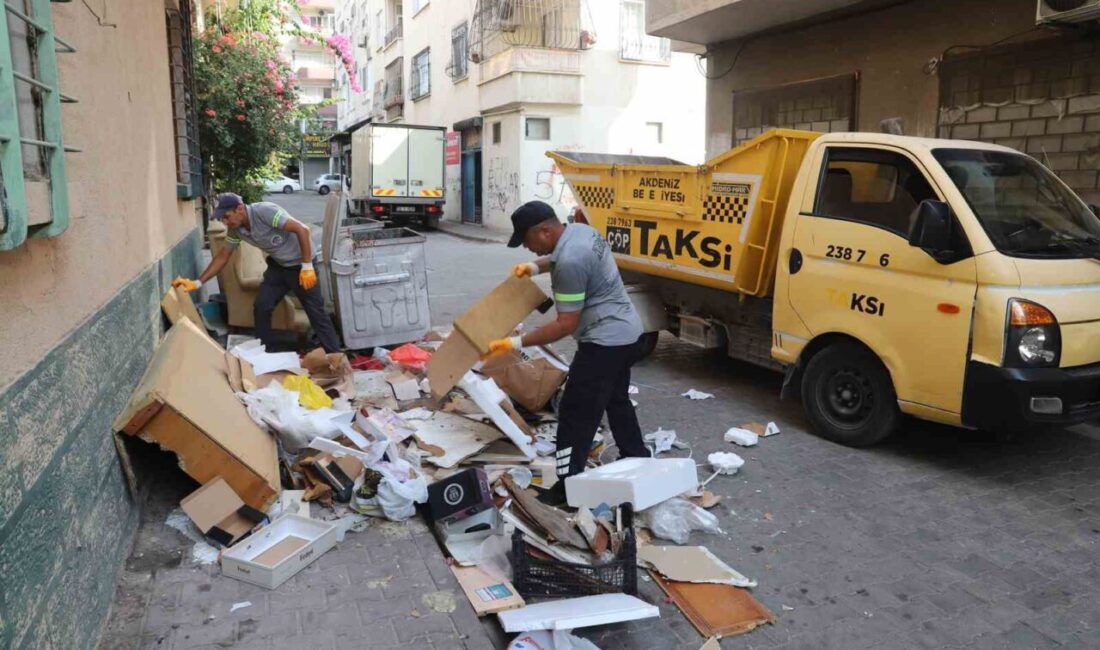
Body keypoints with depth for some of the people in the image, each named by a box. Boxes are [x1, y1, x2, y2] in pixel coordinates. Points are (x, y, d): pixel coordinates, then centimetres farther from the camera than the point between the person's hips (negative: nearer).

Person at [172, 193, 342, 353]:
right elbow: (223, 256, 6)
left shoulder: (265, 211, -29)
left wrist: (307, 267, -32)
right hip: (278, 265, 7)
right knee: (261, 307, 1)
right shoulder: (235, 229, -6)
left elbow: (302, 229, -32)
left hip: (300, 264, -7)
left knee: (316, 312, -5)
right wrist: (198, 282, 0)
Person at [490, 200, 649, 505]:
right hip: (626, 332, 11)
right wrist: (536, 267, 11)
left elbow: (567, 324, -24)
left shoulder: (569, 262, -28)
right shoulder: (578, 230, 2)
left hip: (605, 340, -11)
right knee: (617, 401, 26)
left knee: (576, 414, -3)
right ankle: (637, 460, 41)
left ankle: (567, 487, 5)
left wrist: (517, 343, -23)